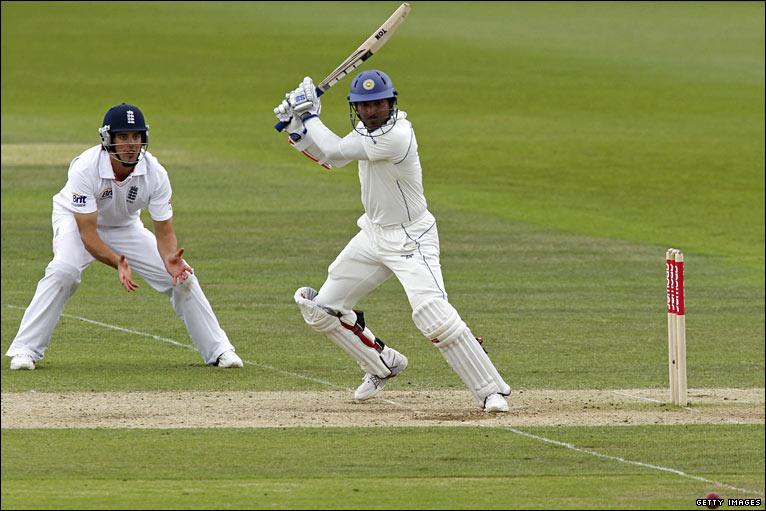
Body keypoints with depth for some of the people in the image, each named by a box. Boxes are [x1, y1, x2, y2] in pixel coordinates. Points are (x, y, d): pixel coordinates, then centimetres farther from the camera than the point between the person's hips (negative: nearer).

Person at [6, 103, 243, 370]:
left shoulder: (155, 173, -25)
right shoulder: (85, 168, -35)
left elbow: (164, 231, -20)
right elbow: (87, 233, -35)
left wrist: (170, 259, -43)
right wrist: (118, 263, -50)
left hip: (125, 227, 4)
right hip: (75, 221, -4)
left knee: (182, 276, -7)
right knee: (63, 271, -33)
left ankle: (218, 349, 8)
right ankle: (24, 350, -24)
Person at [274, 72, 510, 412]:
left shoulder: (396, 136, -27)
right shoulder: (367, 129, 1)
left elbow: (334, 150, -25)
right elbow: (330, 158, 15)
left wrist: (308, 114, -12)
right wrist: (296, 125, 3)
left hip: (410, 240, -9)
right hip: (374, 235, 9)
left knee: (434, 315, -26)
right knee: (322, 308, 10)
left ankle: (491, 391, -17)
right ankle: (383, 365, 30)